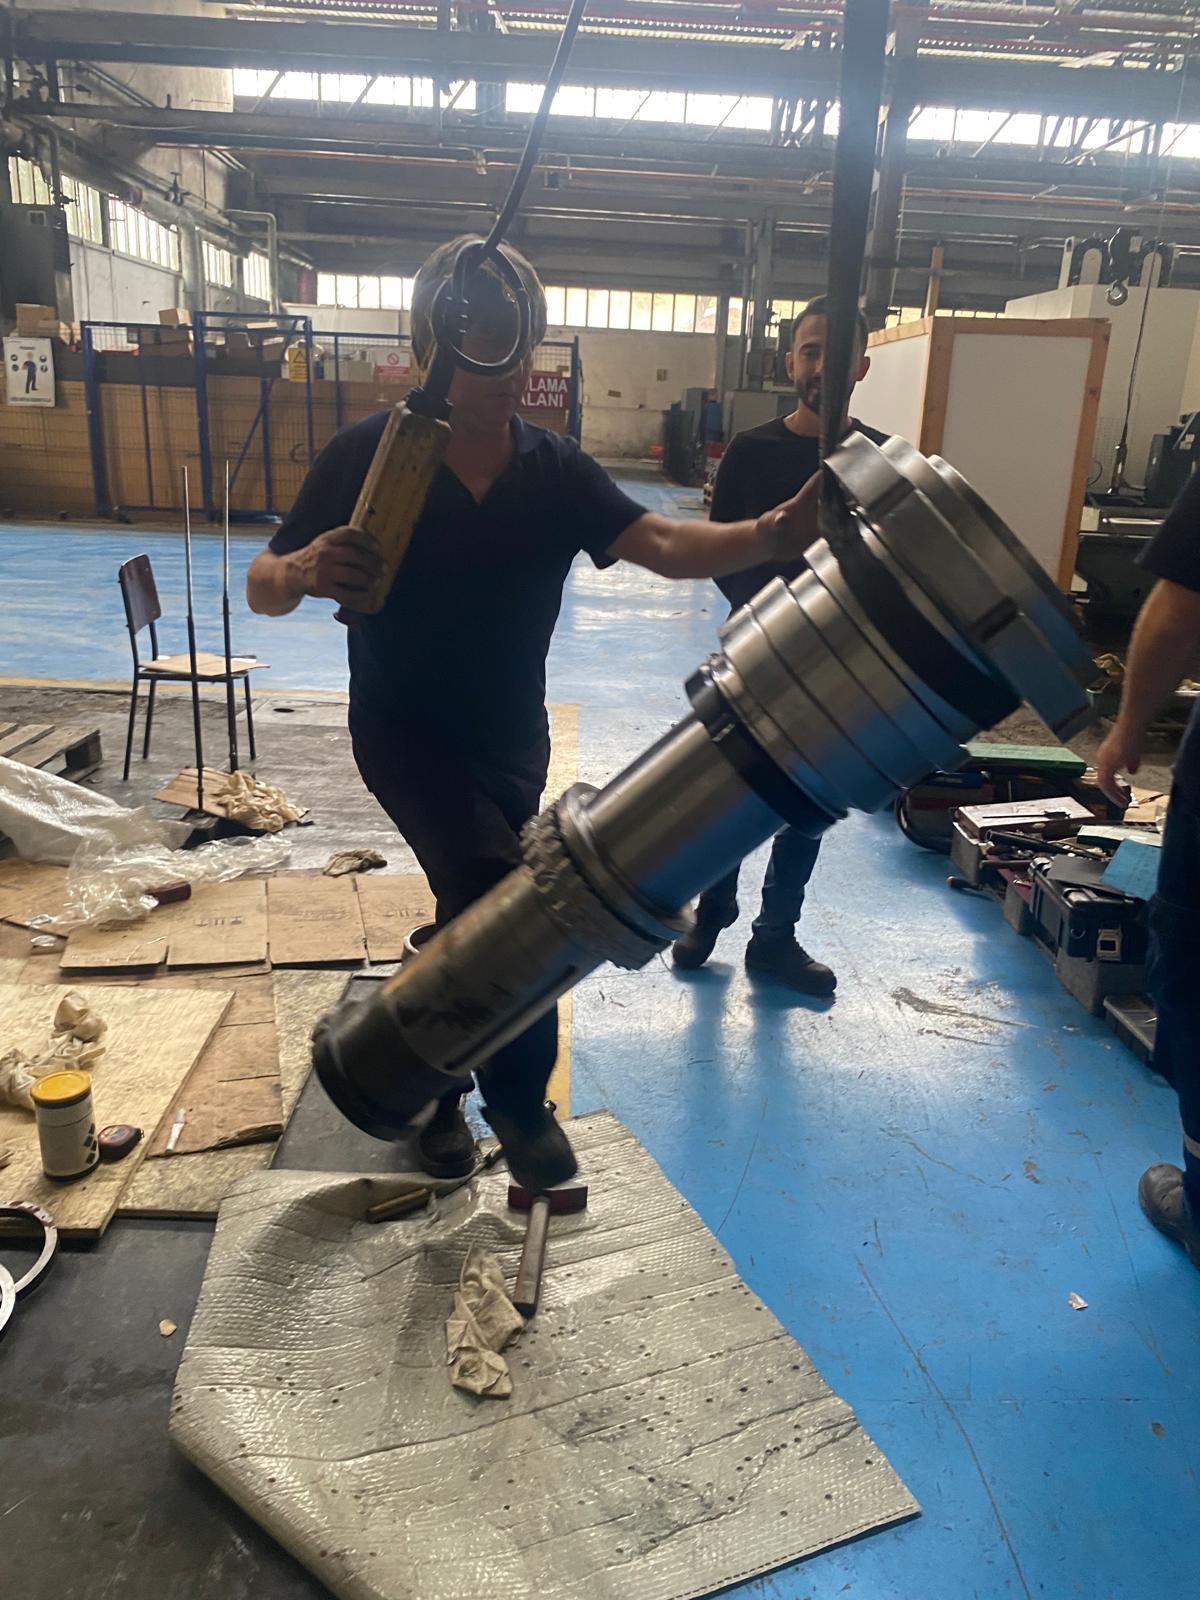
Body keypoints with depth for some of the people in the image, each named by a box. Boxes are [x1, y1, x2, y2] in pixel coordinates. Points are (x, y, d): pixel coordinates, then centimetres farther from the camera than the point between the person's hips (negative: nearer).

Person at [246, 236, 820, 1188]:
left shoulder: (558, 470, -8)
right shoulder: (367, 454, -14)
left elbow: (663, 545, -23)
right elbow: (263, 588, -9)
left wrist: (773, 533, -42)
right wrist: (304, 570, -33)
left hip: (512, 738, 4)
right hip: (403, 729, -3)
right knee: (500, 893, -26)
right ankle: (520, 1099, -2)